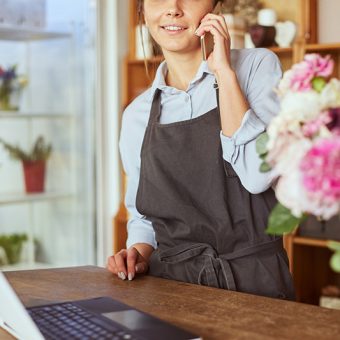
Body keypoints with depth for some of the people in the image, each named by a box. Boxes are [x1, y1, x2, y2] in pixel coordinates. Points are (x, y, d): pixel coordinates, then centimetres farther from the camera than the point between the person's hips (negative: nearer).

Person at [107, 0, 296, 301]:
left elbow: (258, 175, -14)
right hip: (170, 283, 3)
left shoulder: (257, 65, 1)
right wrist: (140, 253, -1)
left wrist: (224, 71, -11)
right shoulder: (137, 115, 10)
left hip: (254, 279, -3)